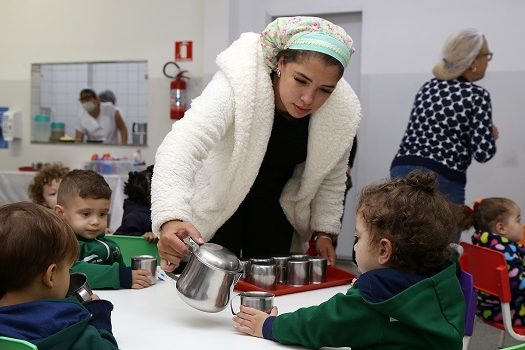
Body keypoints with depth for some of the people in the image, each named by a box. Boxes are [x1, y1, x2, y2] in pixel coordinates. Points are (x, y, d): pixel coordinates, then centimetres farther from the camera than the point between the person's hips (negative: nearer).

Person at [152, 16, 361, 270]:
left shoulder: (343, 112, -21)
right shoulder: (237, 85, -35)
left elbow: (331, 177, -1)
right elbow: (183, 146, -49)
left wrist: (325, 232, 0)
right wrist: (171, 218, -64)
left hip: (275, 210, 4)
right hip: (218, 202, -3)